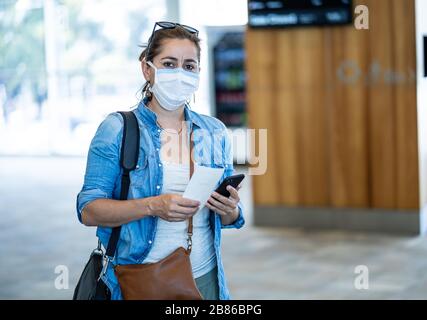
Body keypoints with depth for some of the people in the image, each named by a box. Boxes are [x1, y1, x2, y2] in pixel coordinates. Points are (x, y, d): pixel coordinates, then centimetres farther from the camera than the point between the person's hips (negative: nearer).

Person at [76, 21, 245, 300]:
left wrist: (231, 211, -12)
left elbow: (229, 216, 11)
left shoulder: (215, 133, 5)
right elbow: (88, 211, -12)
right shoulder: (117, 129, -7)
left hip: (203, 277, 3)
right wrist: (152, 206, -25)